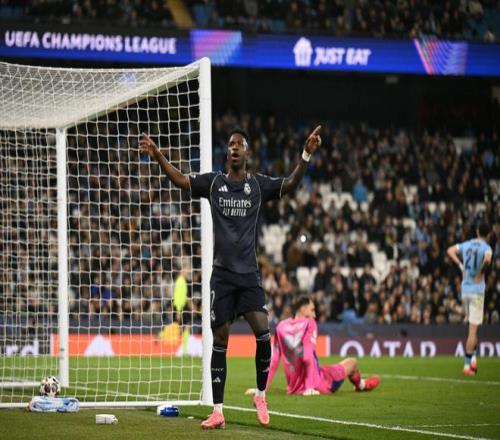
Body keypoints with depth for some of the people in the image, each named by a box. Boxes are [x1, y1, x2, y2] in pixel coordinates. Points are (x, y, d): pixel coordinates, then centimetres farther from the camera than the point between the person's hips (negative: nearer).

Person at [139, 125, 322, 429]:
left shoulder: (259, 184, 3)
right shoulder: (213, 182, 6)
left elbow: (291, 184, -9)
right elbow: (181, 180, -2)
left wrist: (307, 155, -24)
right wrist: (158, 156, -17)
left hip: (249, 273, -1)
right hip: (221, 273, 1)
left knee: (263, 331, -18)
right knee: (220, 341, 2)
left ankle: (261, 395, 4)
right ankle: (218, 412, 7)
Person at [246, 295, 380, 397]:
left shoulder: (281, 327, 1)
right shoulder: (309, 323, -13)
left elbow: (273, 361, 0)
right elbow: (308, 357, -22)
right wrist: (310, 387, -24)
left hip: (294, 388, 5)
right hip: (319, 385, -5)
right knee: (352, 361, 24)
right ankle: (361, 384, 53)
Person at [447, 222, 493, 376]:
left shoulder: (467, 245, 6)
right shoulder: (486, 248, -10)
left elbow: (450, 251, 13)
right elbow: (487, 259, -30)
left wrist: (461, 265, 9)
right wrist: (481, 273, -13)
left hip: (464, 289, 5)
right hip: (477, 290, -5)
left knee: (472, 326, 22)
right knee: (473, 329, -3)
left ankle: (473, 357, 14)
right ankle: (467, 364, -6)